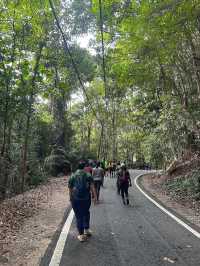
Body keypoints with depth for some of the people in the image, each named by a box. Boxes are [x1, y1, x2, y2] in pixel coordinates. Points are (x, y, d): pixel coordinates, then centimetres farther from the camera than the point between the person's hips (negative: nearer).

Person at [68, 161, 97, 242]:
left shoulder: (72, 176, 2)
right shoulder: (88, 175, -1)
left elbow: (70, 189, 4)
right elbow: (92, 187, -6)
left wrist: (71, 198, 14)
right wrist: (95, 196, -4)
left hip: (76, 199, 0)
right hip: (86, 198, 1)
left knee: (79, 216, 9)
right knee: (86, 213, 24)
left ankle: (81, 235, 15)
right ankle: (87, 230, 31)